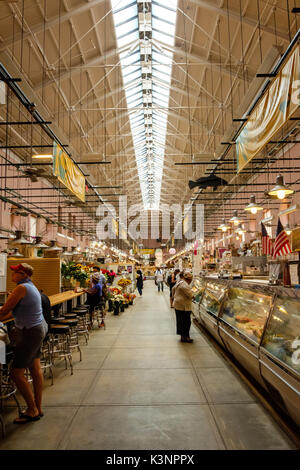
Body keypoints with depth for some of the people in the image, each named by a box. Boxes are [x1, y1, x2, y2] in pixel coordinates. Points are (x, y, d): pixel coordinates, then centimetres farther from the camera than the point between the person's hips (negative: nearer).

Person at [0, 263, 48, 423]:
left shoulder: (22, 288, -19)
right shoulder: (31, 286, 11)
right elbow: (16, 312, 17)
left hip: (30, 333, -10)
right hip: (38, 328, 10)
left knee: (16, 373, 1)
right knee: (35, 370, 16)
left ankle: (32, 411, 13)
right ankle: (38, 408, 27)